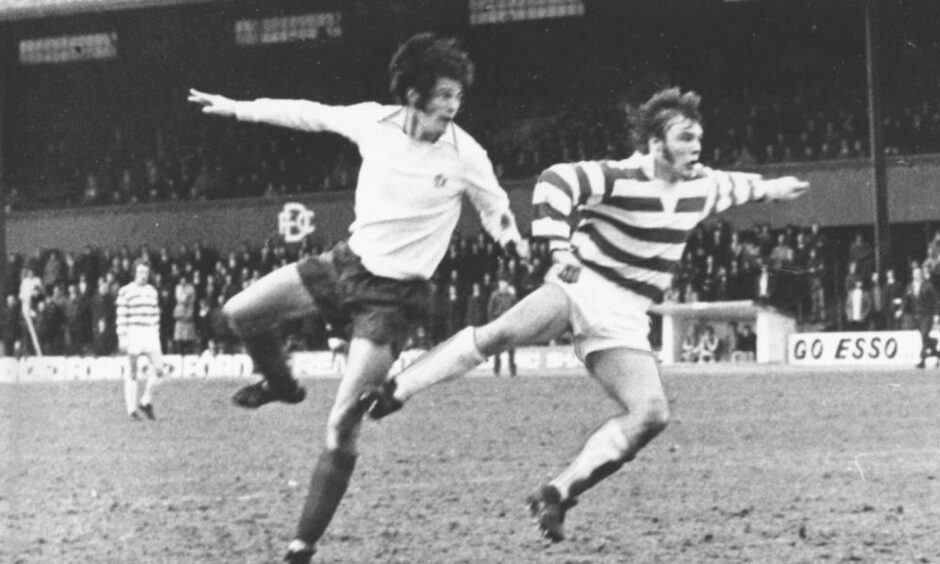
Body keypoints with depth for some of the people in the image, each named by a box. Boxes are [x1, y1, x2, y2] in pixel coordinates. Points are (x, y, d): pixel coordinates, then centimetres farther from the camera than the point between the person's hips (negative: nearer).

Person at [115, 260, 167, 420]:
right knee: (132, 373, 0)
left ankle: (146, 401, 10)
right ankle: (132, 409, 7)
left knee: (158, 368, -7)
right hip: (133, 333, -5)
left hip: (150, 334, 5)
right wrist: (122, 338, -11)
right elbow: (121, 316, -5)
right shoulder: (125, 291, -4)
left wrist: (157, 336, 17)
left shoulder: (152, 291, 13)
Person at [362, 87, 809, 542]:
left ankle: (557, 495, -7)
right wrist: (561, 249, -31)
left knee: (651, 415, -16)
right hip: (581, 285, -6)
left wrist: (769, 189, 43)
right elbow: (555, 183, -25)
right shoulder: (620, 178, -14)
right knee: (503, 333, -34)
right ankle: (391, 393, -26)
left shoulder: (699, 185, 8)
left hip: (623, 317, 6)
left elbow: (729, 187, 31)